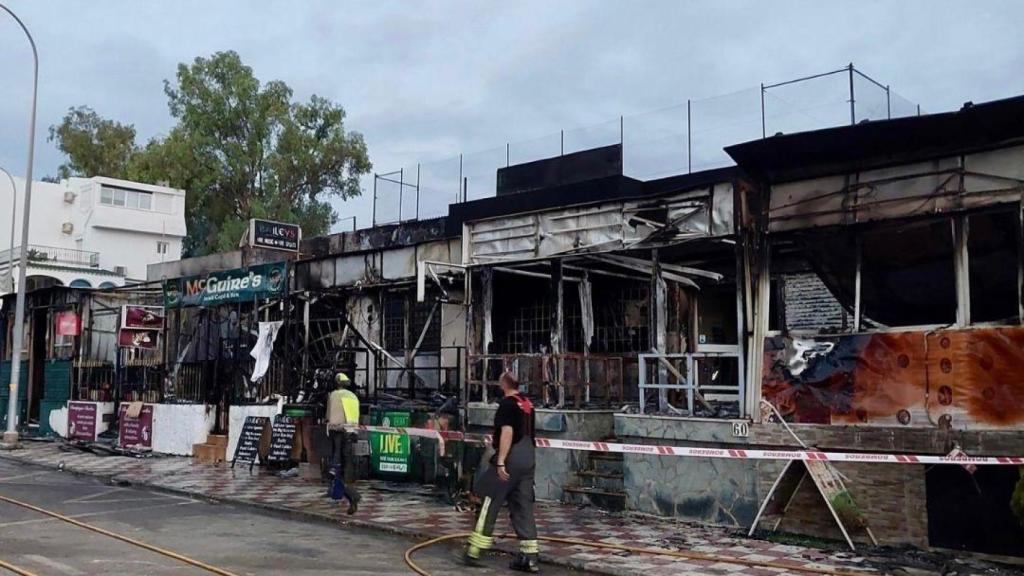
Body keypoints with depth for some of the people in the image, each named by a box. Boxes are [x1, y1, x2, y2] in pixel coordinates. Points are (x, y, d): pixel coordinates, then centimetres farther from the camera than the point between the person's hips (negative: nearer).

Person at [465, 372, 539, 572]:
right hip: (528, 459, 8)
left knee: (490, 503, 1)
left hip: (511, 458, -8)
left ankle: (474, 552, 6)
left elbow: (507, 432, -20)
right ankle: (530, 556, 8)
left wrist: (500, 462, -22)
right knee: (524, 507, 10)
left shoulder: (507, 404, -11)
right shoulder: (527, 403, 13)